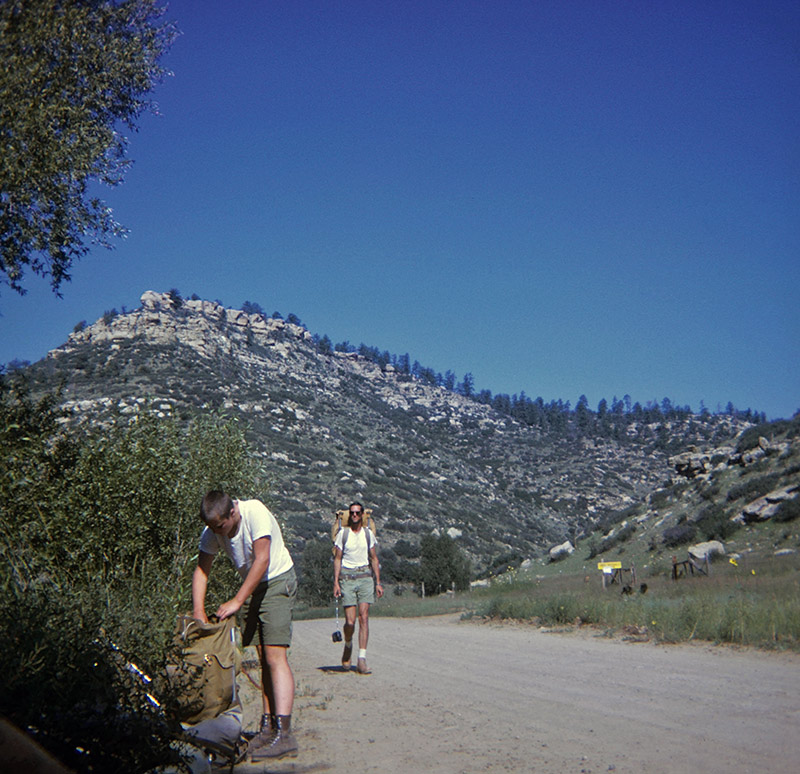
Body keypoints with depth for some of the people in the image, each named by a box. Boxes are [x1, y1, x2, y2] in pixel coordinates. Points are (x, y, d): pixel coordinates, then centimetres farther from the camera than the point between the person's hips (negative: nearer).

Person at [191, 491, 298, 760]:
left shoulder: (255, 512, -25)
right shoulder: (211, 531, -5)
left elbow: (263, 560, -28)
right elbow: (201, 571, -2)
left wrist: (237, 601, -28)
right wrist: (198, 612, -13)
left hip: (278, 580, -6)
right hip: (251, 586, 6)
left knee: (275, 656, -16)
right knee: (263, 658, 6)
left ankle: (284, 733, -20)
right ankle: (268, 727, 12)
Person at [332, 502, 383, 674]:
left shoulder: (368, 534, 10)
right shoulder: (342, 533, 4)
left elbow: (374, 559, 15)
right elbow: (337, 559, 4)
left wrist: (378, 582, 9)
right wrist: (336, 582, -4)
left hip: (365, 577, 2)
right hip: (347, 577, -2)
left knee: (364, 617, -9)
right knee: (350, 621, -7)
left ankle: (362, 659, -9)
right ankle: (348, 645, 25)